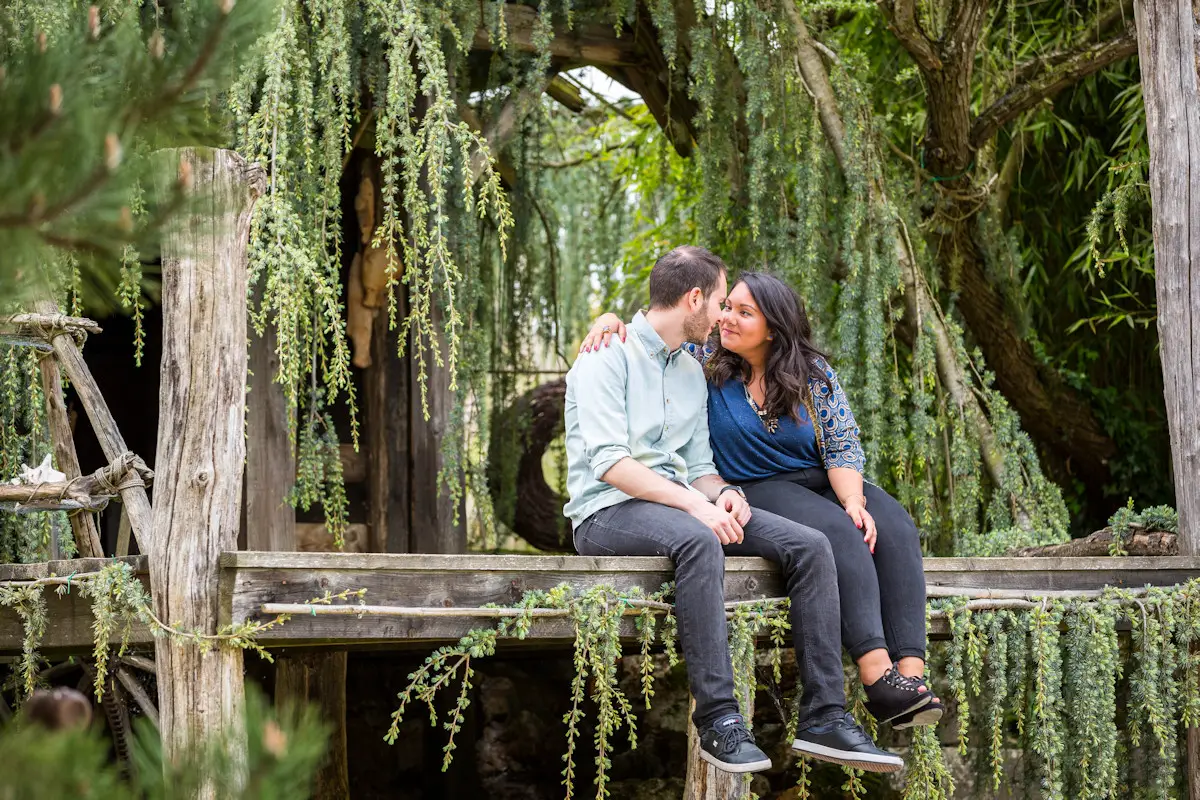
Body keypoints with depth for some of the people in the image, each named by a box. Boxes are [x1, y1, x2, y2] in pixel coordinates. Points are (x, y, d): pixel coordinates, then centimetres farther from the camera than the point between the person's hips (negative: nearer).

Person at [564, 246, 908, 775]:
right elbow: (609, 461, -17)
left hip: (680, 507, 8)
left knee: (810, 546, -13)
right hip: (608, 512, -7)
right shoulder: (609, 357, -5)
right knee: (698, 541, -41)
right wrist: (695, 504, -24)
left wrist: (722, 493, -4)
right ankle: (718, 721, -39)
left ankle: (823, 716, -19)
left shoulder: (692, 373, 21)